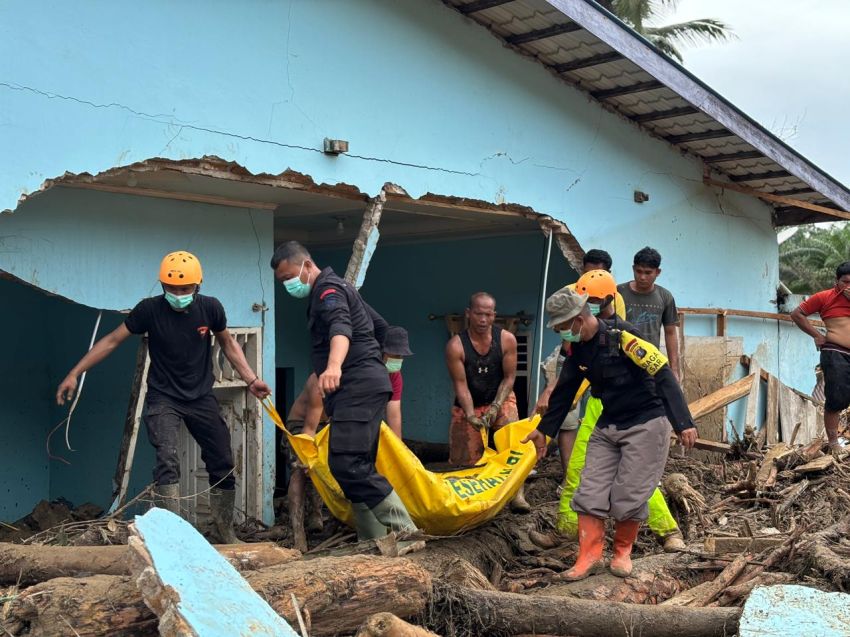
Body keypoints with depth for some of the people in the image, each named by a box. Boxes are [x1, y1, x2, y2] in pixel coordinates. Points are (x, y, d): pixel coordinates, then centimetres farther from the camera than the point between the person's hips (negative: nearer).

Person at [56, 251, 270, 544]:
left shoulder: (210, 308, -10)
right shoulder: (150, 309, -16)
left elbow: (227, 342, 8)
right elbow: (112, 340, -9)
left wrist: (251, 379, 1)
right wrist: (74, 374, -12)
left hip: (202, 398, 3)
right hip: (163, 399, -3)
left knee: (223, 465, 5)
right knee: (167, 461, -22)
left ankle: (224, 533, 21)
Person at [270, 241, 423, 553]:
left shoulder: (328, 289, -7)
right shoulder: (336, 288, 25)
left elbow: (341, 327, -31)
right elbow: (380, 326, 32)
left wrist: (334, 366, -49)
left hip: (358, 385, -11)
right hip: (358, 388, 11)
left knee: (346, 463, -19)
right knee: (357, 467, 9)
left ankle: (406, 533, -20)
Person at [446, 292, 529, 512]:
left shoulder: (507, 340, -15)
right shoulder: (455, 345, -20)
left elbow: (509, 377, -9)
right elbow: (460, 384, -17)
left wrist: (495, 406, -20)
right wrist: (471, 415, -28)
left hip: (500, 399, 0)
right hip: (468, 404, 0)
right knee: (464, 459, 4)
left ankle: (517, 494, -20)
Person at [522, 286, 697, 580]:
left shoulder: (621, 337, -23)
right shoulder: (578, 349, 2)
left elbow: (663, 376, -24)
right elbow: (564, 391, 15)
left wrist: (683, 423, -28)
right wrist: (543, 429, 21)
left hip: (645, 425, -7)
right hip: (608, 425, 7)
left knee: (628, 496, -3)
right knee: (590, 492, 0)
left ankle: (622, 553, 19)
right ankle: (590, 556, 8)